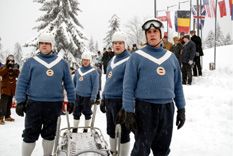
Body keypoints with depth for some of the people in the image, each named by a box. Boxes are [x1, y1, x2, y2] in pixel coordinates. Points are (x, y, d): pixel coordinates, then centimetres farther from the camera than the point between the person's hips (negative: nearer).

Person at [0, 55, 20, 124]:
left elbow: (18, 76, 1)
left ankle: (7, 116, 25)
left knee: (9, 103, 15)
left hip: (12, 89, 6)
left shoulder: (14, 68, 12)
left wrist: (17, 70, -15)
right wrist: (7, 68, -28)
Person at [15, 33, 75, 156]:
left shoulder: (62, 63, 9)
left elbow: (68, 83, 11)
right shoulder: (31, 62, 4)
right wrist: (20, 101, -7)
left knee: (49, 134, 13)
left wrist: (71, 100, 9)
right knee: (30, 134, 3)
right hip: (34, 103, -1)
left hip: (54, 104, 2)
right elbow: (22, 82, 1)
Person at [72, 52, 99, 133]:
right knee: (76, 113, 10)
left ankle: (86, 129, 21)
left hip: (87, 97, -4)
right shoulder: (78, 70, 9)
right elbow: (74, 82, 18)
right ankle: (75, 129, 22)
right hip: (78, 96, 5)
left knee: (87, 113, 7)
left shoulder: (93, 71, -8)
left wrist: (93, 97, -14)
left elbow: (95, 86, -10)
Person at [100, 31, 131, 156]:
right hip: (109, 101, 9)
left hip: (120, 102, -8)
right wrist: (103, 99, 20)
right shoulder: (112, 61, 15)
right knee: (111, 130, 19)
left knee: (122, 132, 0)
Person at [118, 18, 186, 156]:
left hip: (167, 108, 4)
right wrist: (128, 111, -11)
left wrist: (181, 108, 10)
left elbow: (178, 85, 14)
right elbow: (129, 86, -5)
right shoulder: (137, 57, -1)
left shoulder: (171, 57, 11)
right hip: (145, 108, -4)